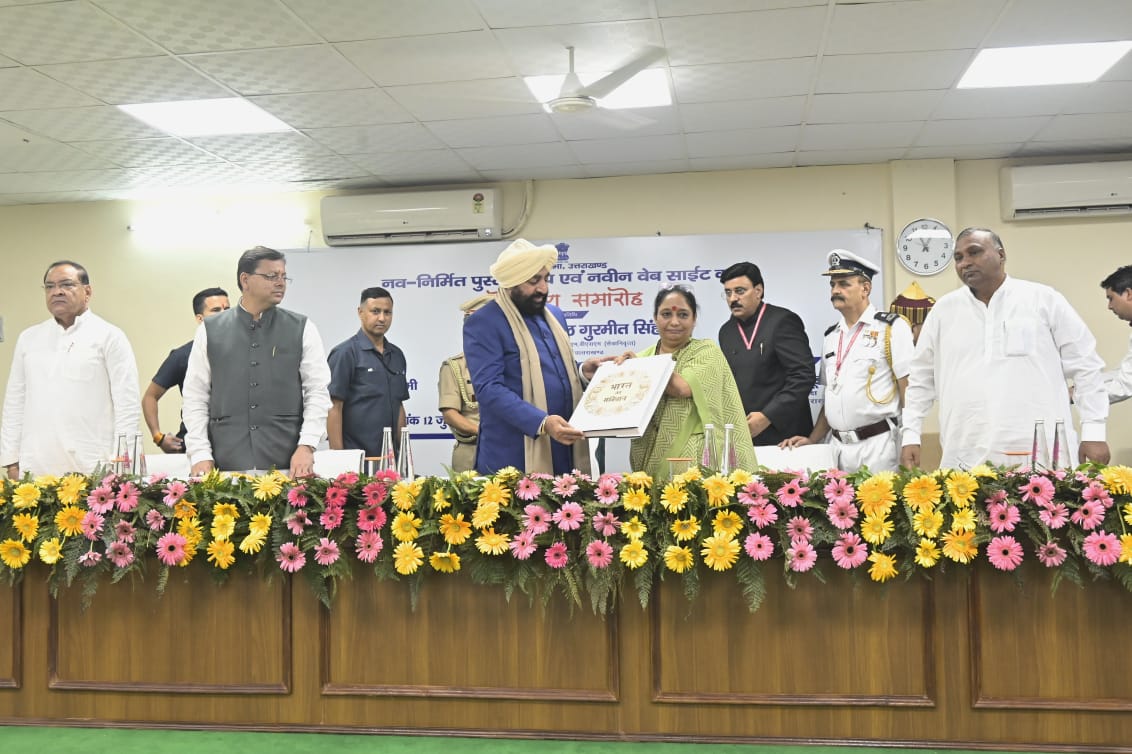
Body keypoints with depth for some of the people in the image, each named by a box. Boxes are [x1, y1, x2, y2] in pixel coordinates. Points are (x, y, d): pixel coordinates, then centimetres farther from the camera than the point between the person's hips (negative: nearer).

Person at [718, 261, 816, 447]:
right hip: (742, 436, 5)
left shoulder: (783, 321, -7)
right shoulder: (726, 331, 13)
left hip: (783, 434, -5)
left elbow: (803, 375, -14)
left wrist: (768, 416, -18)